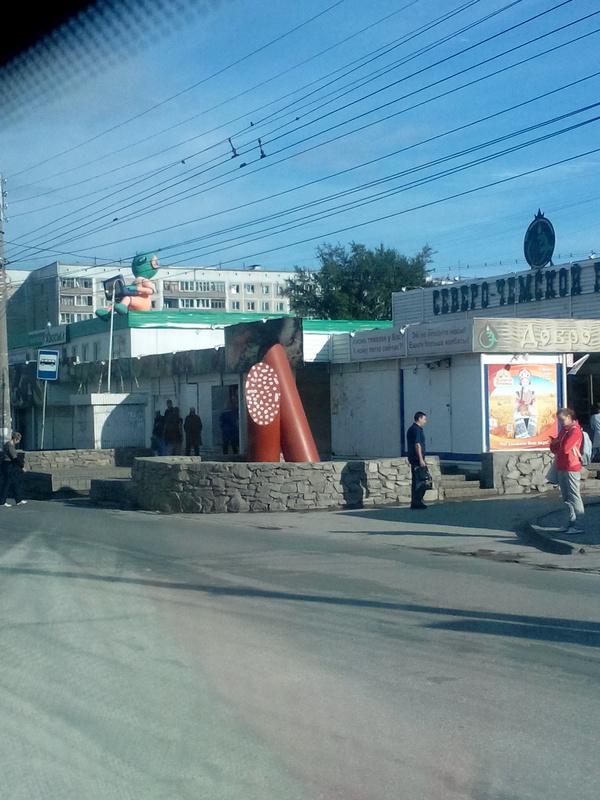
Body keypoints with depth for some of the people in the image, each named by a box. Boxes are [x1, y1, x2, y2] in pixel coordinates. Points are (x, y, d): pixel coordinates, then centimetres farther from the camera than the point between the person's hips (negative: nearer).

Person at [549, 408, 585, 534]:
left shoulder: (575, 430, -11)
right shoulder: (564, 430, 17)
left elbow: (565, 448, -21)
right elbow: (555, 449, 15)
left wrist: (556, 443, -1)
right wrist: (553, 443, -7)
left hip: (571, 468, -9)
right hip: (561, 468, 9)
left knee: (574, 497, -9)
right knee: (566, 498, 12)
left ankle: (579, 525, -9)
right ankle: (572, 522, 19)